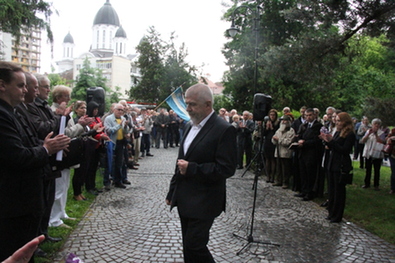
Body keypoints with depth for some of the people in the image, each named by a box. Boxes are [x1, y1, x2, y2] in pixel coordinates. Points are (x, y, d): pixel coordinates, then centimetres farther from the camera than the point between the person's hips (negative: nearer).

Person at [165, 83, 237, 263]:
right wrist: (172, 192, 19)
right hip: (185, 200, 8)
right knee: (189, 246, 16)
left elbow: (226, 169, -19)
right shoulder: (191, 126, 11)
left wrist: (192, 168, -21)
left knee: (194, 246, -4)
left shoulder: (224, 130, -15)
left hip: (203, 202, -8)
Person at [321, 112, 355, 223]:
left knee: (339, 191, 2)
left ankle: (337, 216, 13)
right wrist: (326, 140, -2)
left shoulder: (350, 135, -11)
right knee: (331, 190, 13)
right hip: (332, 164, 8)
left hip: (342, 166, -8)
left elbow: (345, 150, -19)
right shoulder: (337, 132, 12)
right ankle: (331, 213, 25)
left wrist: (331, 141, -22)